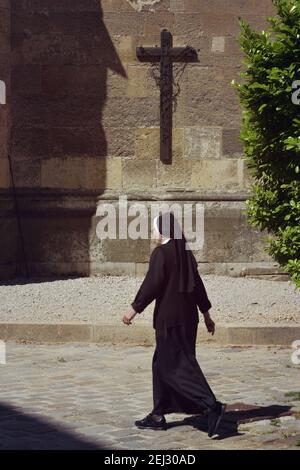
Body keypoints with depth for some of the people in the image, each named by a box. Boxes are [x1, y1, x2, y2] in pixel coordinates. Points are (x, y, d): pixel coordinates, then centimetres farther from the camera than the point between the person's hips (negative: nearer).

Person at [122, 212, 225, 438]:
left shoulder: (161, 253, -13)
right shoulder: (185, 253, 11)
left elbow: (151, 284, -18)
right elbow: (198, 285, 16)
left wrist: (134, 309, -11)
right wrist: (206, 314, 23)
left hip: (169, 318, -9)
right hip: (188, 316, 9)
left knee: (177, 365, -7)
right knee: (162, 364, 16)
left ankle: (212, 406, -20)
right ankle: (158, 416, 20)